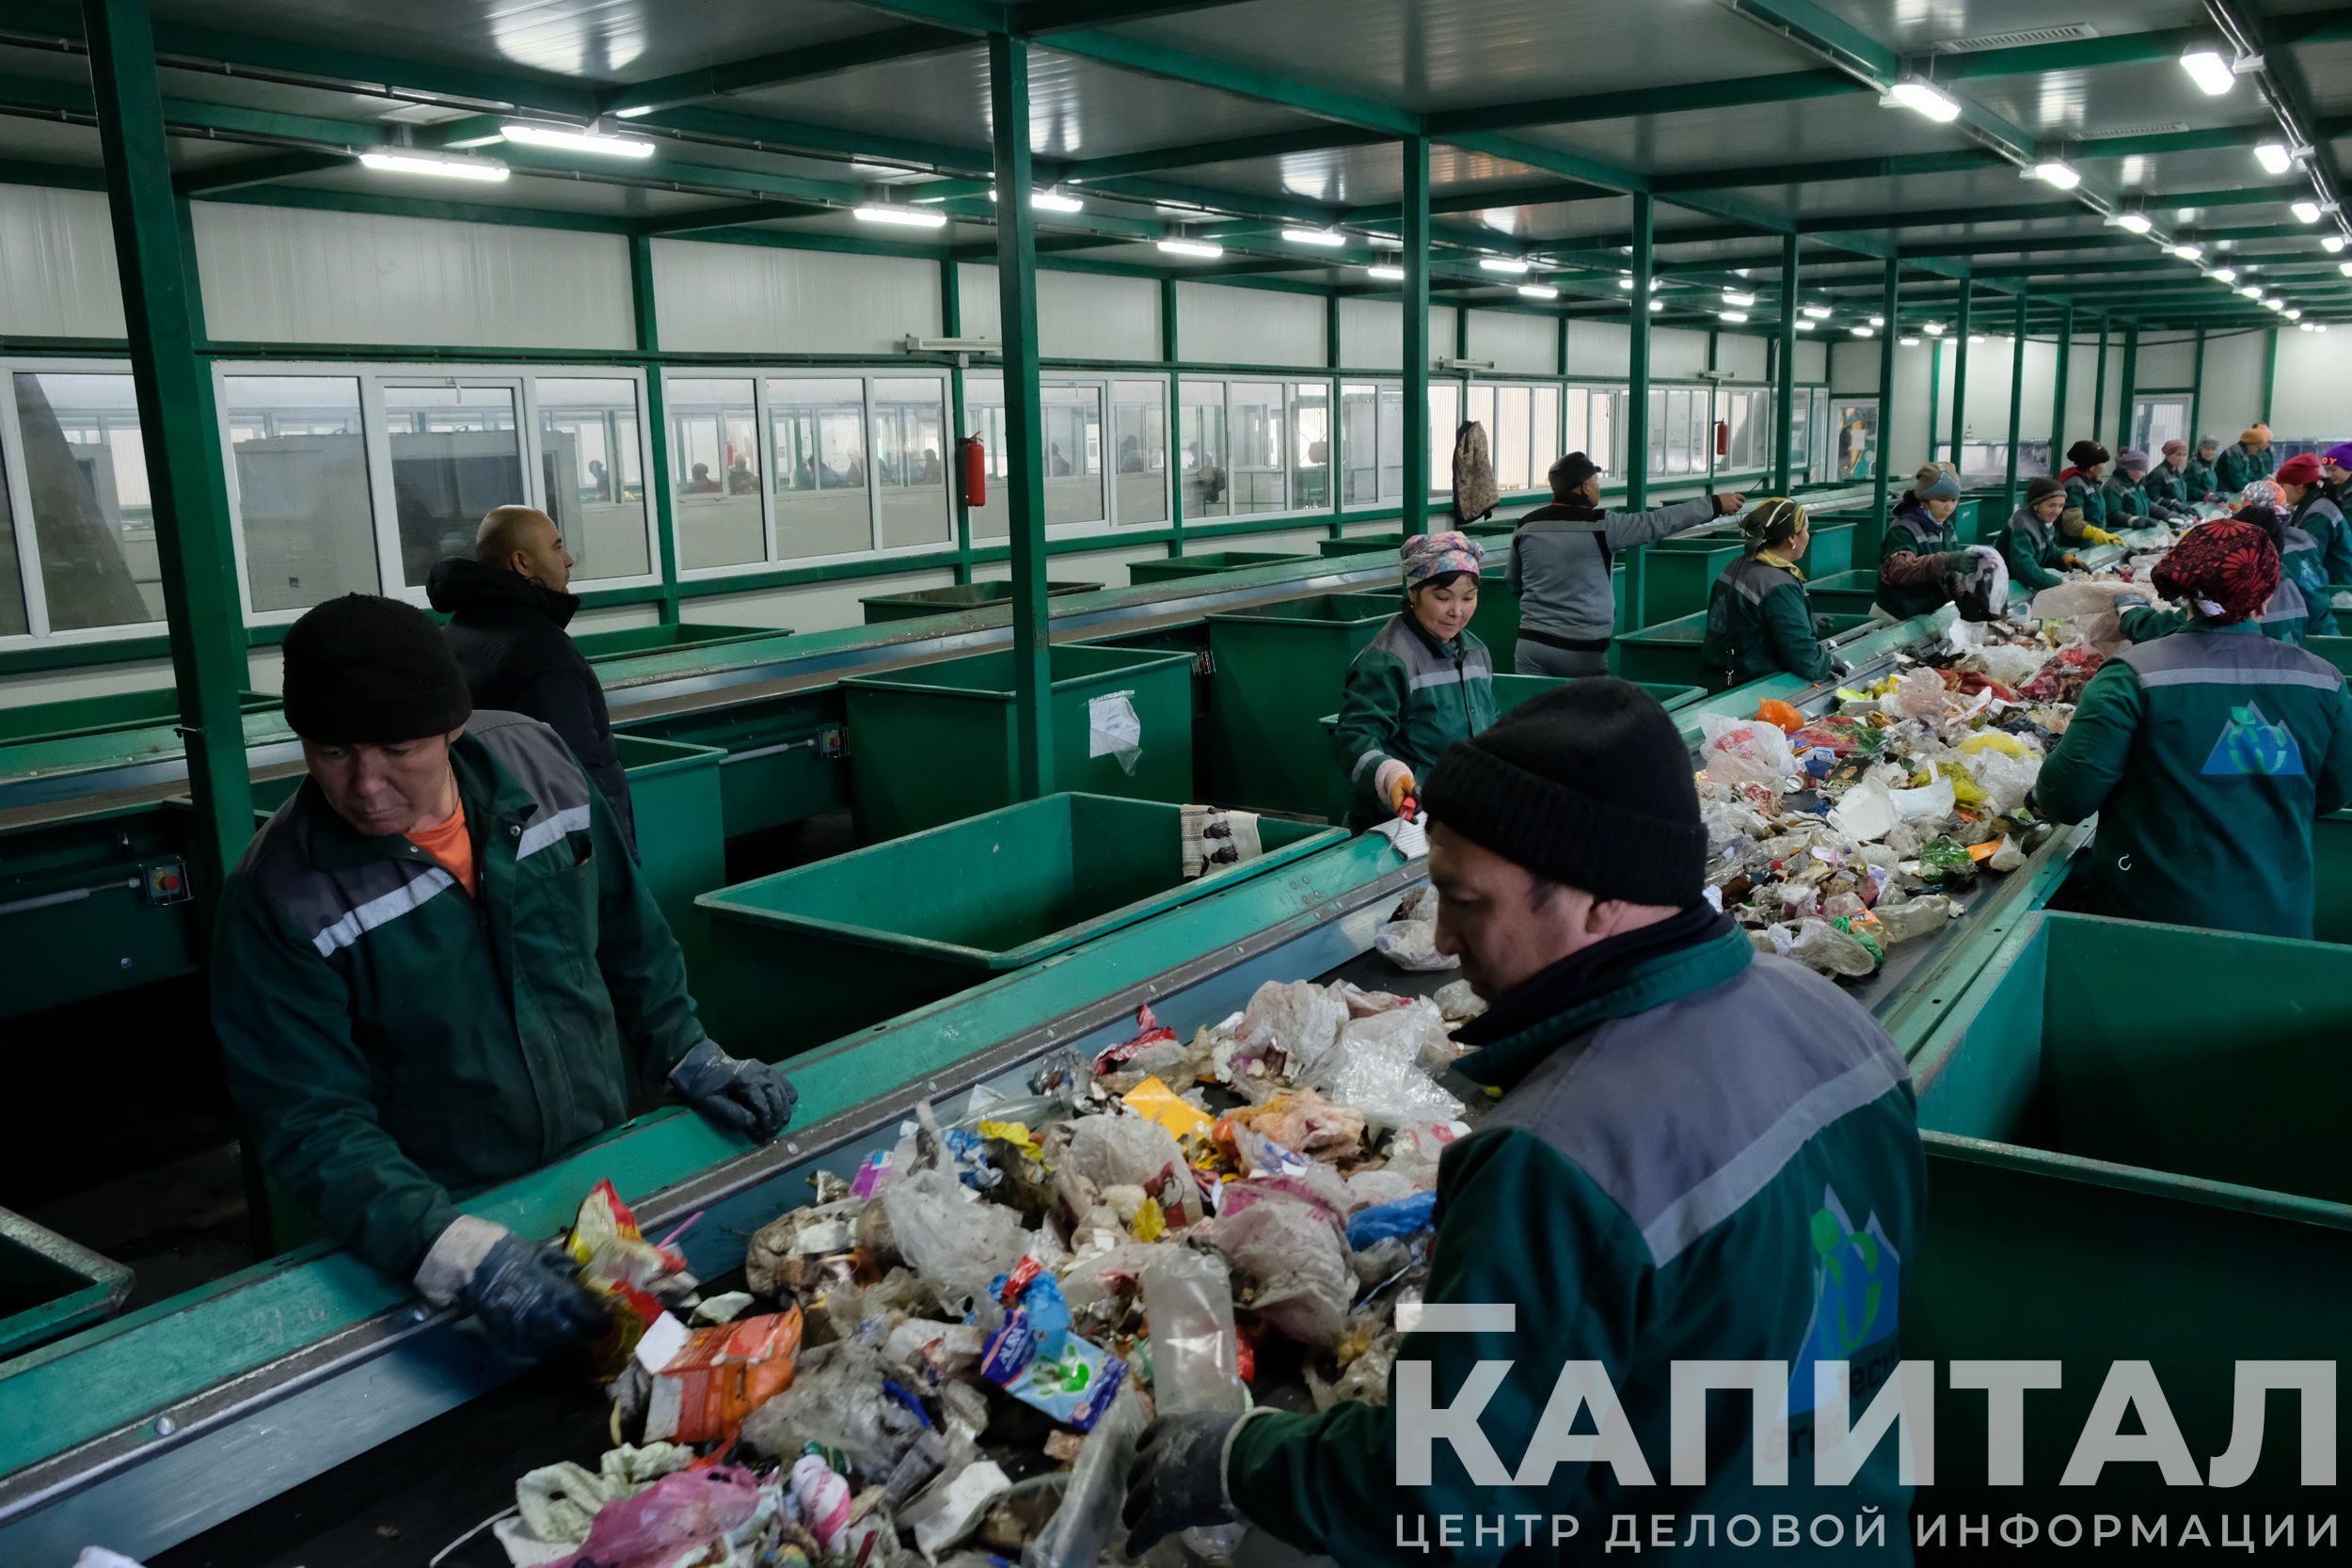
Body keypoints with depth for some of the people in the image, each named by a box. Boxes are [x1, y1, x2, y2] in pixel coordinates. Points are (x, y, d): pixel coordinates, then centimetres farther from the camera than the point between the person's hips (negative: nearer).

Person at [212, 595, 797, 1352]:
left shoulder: (535, 761, -10)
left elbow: (624, 923, 5)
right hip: (444, 1214, -3)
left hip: (616, 1160, 3)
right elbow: (313, 1125, -20)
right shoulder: (279, 897, -19)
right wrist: (455, 1250, -33)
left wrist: (686, 1052, 0)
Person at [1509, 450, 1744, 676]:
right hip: (1582, 650, -3)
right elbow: (1659, 522, -4)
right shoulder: (1600, 525, -9)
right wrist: (1715, 504, 6)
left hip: (1532, 644, 4)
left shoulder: (1526, 527, 4)